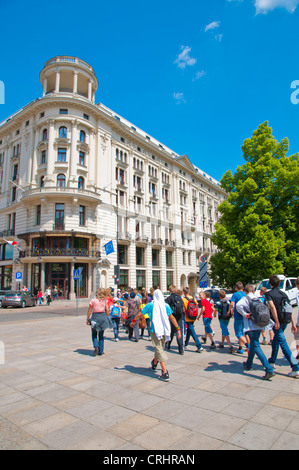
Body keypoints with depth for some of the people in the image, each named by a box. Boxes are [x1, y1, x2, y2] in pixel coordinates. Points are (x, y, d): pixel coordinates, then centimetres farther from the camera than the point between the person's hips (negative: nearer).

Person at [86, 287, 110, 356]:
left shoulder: (93, 300, -7)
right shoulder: (105, 300, -2)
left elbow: (89, 311, -3)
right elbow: (107, 310, -1)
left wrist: (87, 319, 7)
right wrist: (106, 318, 13)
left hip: (95, 317, -2)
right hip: (103, 316, 2)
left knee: (94, 334, 13)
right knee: (101, 335, 13)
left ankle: (96, 346, -10)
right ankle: (101, 351, 15)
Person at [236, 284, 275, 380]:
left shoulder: (245, 298, -2)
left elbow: (238, 305, -23)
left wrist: (244, 314, -14)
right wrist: (269, 322, 12)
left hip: (251, 325, -7)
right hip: (260, 325, 7)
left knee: (256, 347, -8)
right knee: (253, 344, 22)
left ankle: (269, 370, -18)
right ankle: (248, 364, 37)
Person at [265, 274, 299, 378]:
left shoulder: (269, 294, -7)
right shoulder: (283, 294, 9)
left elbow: (272, 307, -22)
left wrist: (276, 322, -24)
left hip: (277, 321, -7)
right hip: (285, 321, 7)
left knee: (283, 344, -5)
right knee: (276, 340, 23)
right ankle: (272, 361, 35)